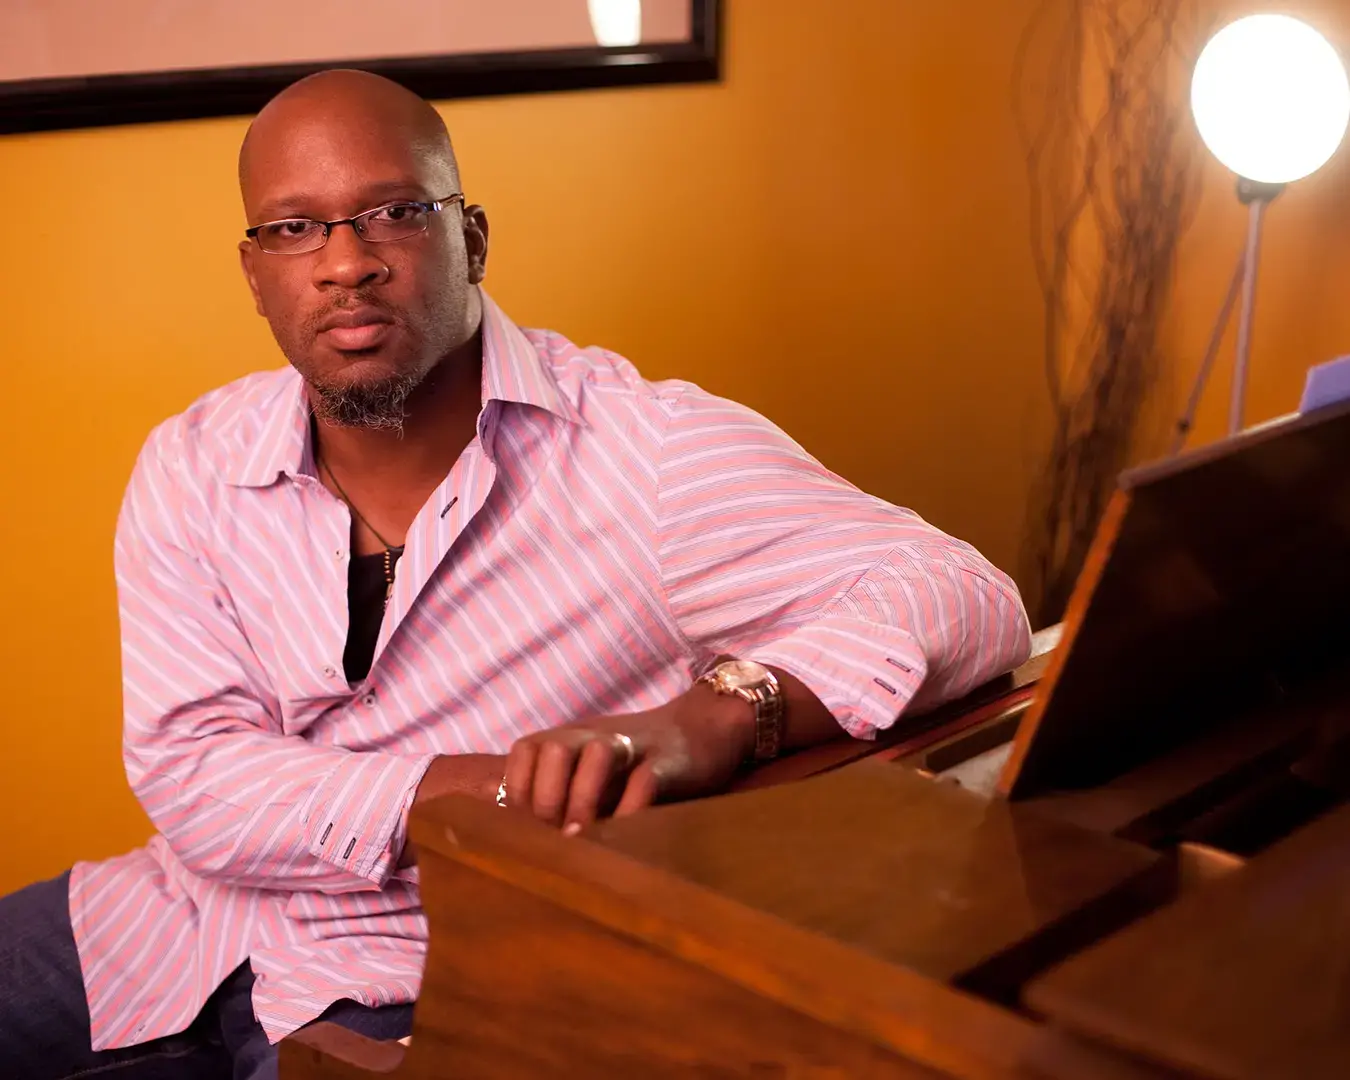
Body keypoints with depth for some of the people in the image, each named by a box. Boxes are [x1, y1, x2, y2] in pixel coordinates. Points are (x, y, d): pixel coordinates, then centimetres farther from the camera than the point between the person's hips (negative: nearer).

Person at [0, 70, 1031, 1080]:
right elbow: (190, 775, -9)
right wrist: (456, 792, -26)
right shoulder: (191, 471, -3)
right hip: (192, 913, 5)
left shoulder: (633, 448, -18)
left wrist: (717, 714, -42)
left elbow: (964, 598, -24)